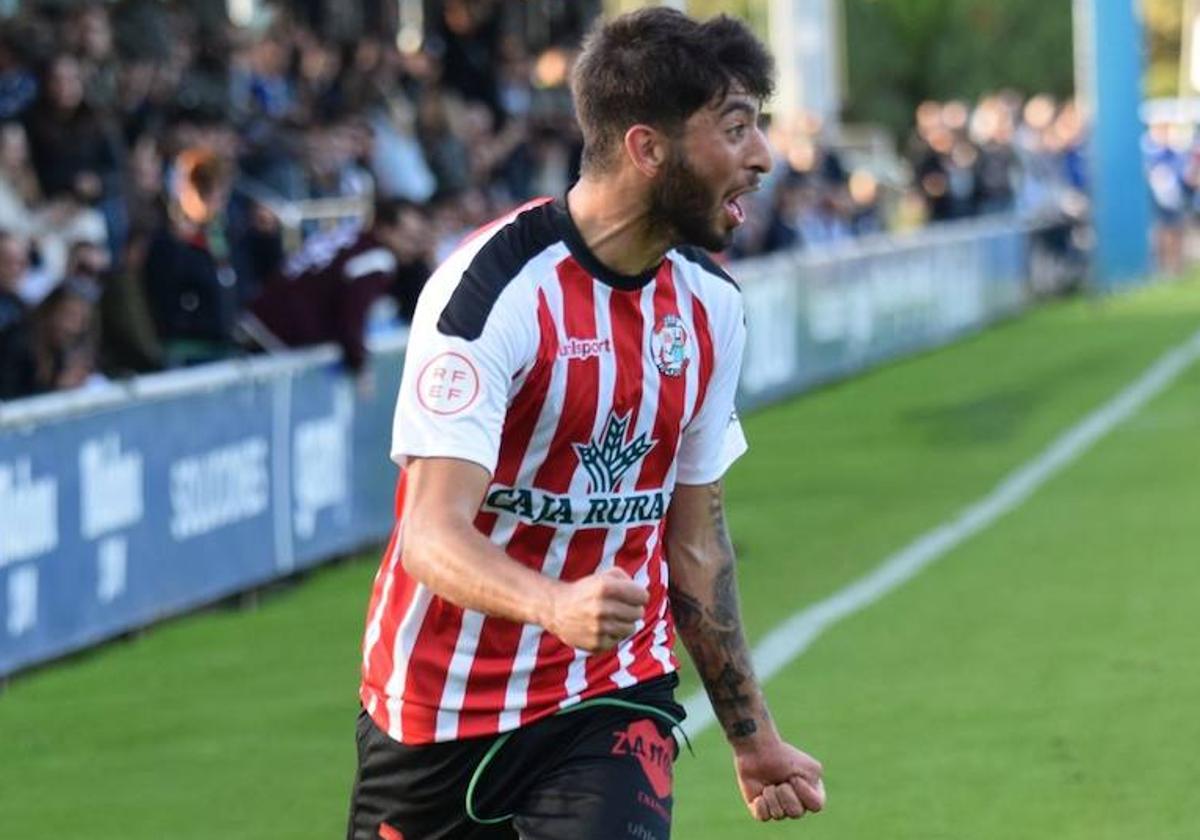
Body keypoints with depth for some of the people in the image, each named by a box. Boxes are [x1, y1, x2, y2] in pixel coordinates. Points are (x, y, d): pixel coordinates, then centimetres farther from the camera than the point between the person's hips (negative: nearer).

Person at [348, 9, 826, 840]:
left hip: (614, 700, 4)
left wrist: (753, 738, 16)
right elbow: (433, 537, -26)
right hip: (439, 708, -4)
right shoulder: (495, 288, -18)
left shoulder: (711, 303, 3)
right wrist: (557, 605, -45)